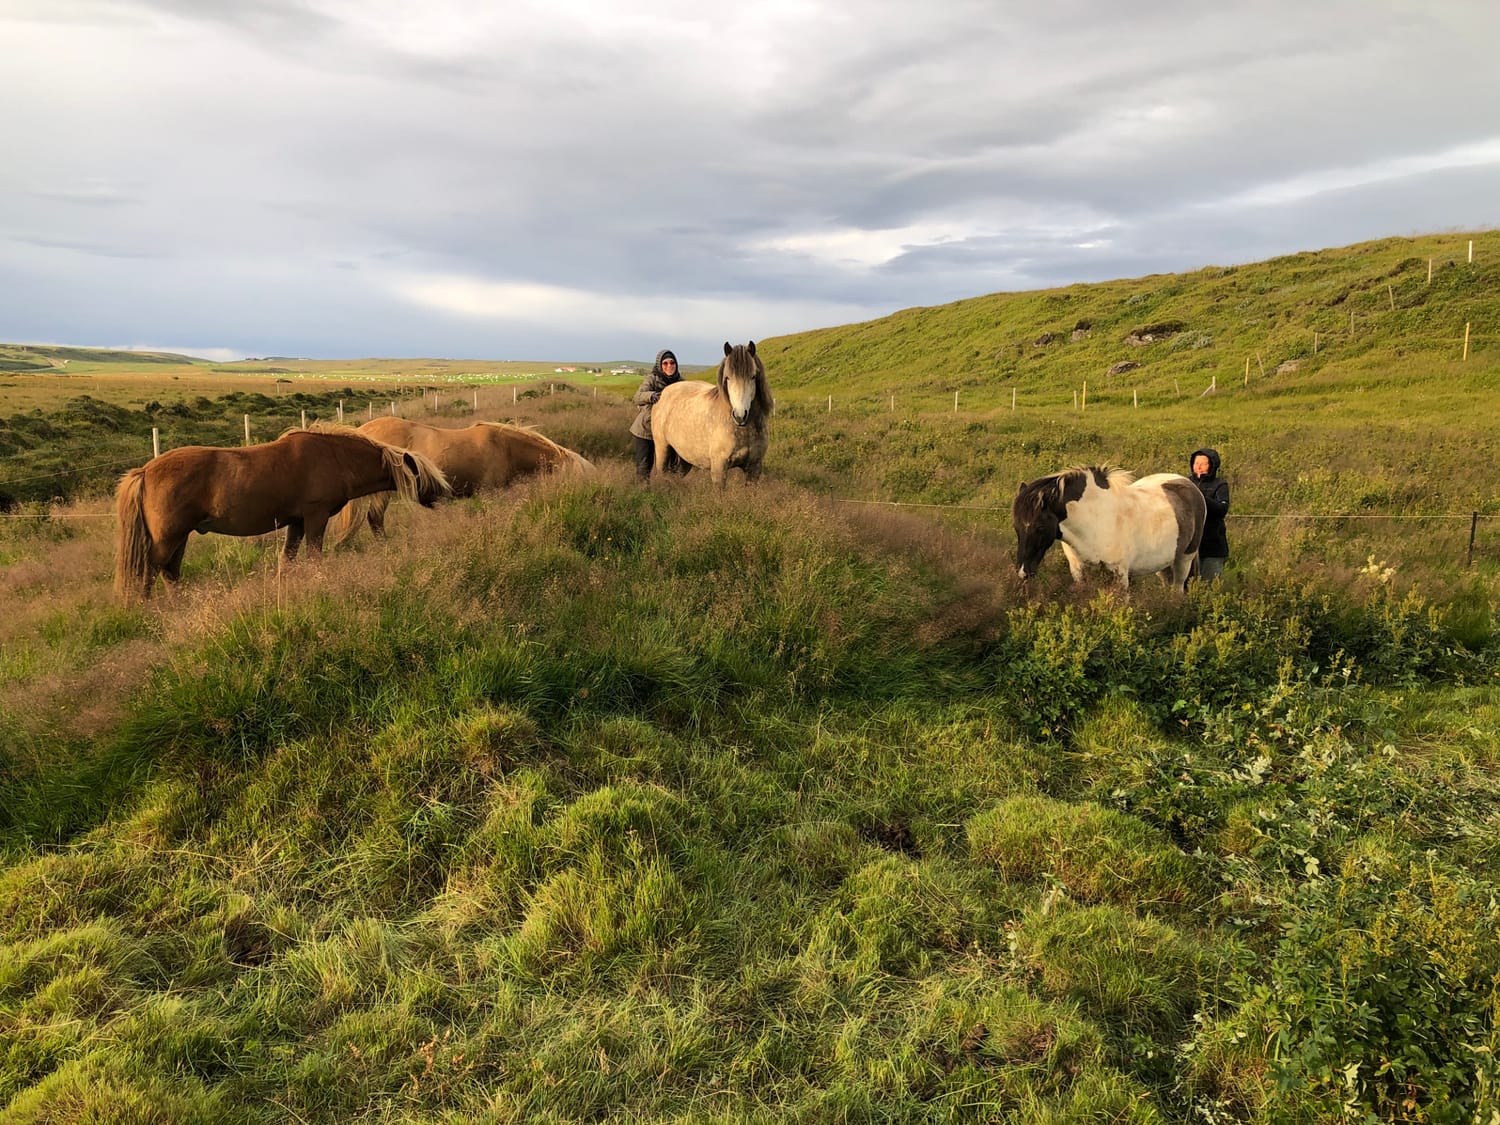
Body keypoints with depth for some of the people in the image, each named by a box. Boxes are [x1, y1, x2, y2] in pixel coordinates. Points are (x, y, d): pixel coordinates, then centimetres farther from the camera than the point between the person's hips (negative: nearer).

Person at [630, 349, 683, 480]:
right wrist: (651, 395, -49)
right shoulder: (651, 380, -14)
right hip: (645, 429, -3)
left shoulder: (680, 382, -3)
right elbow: (637, 398, -29)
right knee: (643, 465, 1)